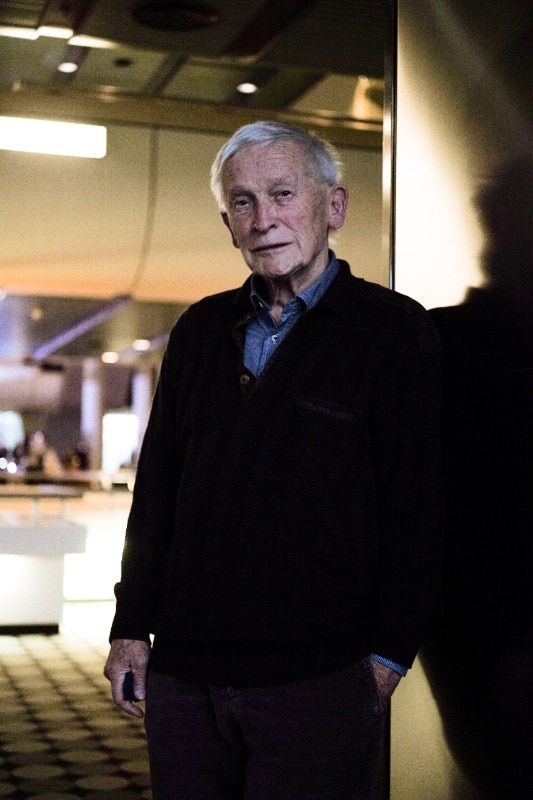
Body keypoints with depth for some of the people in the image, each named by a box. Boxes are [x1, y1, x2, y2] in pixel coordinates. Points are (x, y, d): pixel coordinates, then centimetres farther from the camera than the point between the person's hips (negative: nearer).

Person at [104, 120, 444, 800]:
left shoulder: (396, 330, -3)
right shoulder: (200, 330, 12)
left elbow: (419, 509, -6)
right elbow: (156, 492, 14)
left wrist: (388, 655, -10)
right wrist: (132, 628, 10)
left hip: (319, 683, -4)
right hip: (183, 675, 5)